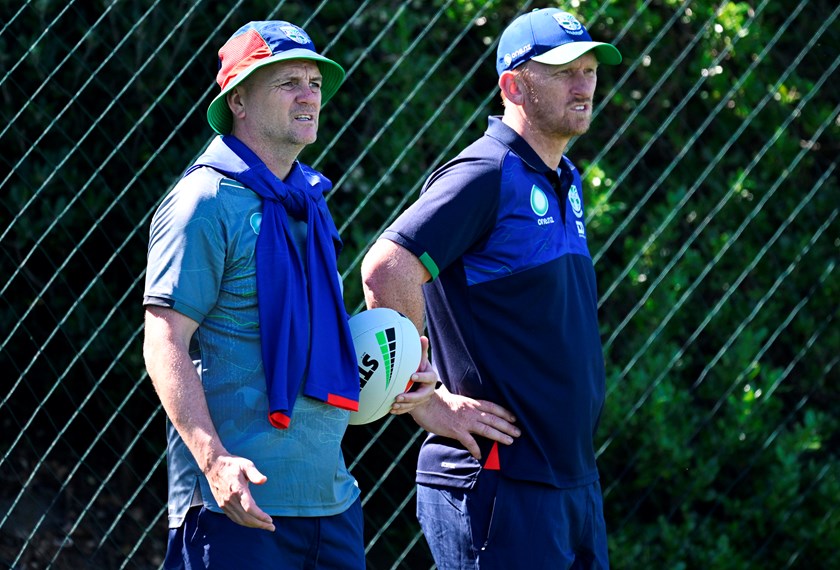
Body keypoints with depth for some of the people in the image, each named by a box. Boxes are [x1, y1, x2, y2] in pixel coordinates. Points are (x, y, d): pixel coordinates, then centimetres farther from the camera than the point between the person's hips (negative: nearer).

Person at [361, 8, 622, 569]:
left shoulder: (566, 181, 16)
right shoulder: (485, 174, -13)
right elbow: (387, 270, -24)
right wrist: (429, 403, -19)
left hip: (575, 476, 9)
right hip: (499, 483, -9)